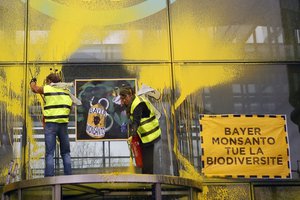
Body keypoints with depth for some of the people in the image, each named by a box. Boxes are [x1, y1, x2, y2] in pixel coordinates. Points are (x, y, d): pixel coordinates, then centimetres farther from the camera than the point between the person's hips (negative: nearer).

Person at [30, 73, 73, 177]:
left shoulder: (47, 89, 1)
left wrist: (32, 82, 40)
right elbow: (70, 107, 13)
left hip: (50, 124, -3)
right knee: (66, 153, 11)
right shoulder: (66, 90, 11)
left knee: (49, 153, -2)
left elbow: (34, 89, 20)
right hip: (64, 124, 3)